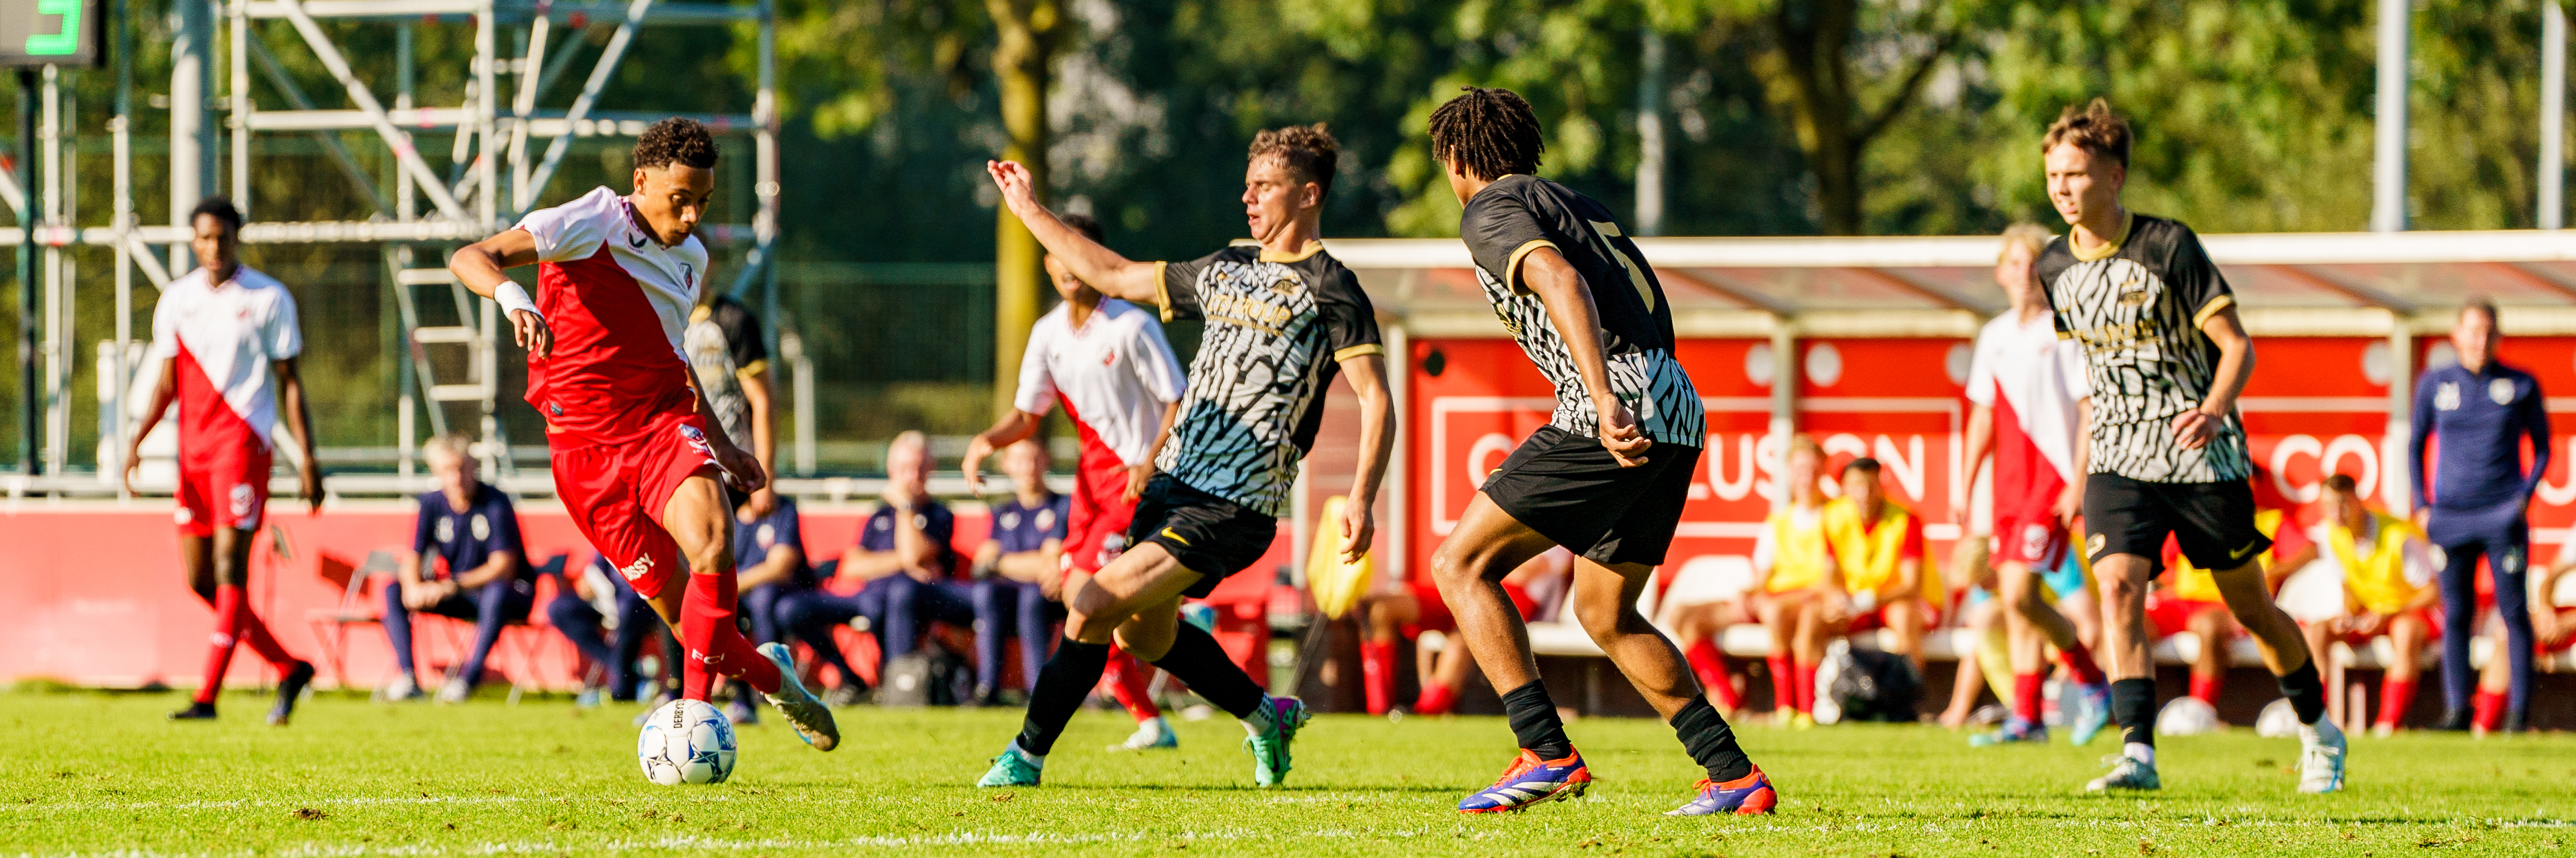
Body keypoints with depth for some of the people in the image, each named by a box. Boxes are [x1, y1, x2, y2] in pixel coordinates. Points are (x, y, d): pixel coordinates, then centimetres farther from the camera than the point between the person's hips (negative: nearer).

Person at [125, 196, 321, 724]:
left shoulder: (268, 299, 0)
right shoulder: (177, 300, 12)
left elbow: (289, 382, 1)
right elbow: (168, 385, 14)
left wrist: (306, 458, -4)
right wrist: (138, 440, -1)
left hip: (242, 442, -6)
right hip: (192, 449, 6)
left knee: (229, 566, -14)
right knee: (200, 578, 5)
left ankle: (208, 695, -17)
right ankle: (288, 669, 18)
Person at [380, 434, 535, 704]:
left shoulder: (496, 504, -16)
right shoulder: (431, 504, -1)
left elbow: (503, 568, -22)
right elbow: (412, 558, -3)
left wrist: (453, 586, -33)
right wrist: (413, 587, -28)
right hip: (459, 599, 5)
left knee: (496, 594, -41)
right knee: (394, 592, -13)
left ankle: (468, 678, -37)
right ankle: (408, 678, -22)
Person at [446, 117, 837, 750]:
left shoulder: (690, 259, 12)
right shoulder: (586, 227, -9)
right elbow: (468, 258, -19)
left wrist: (719, 441, 29)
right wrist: (513, 296, -40)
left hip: (665, 424, 4)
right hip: (587, 447, -4)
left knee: (711, 543, -28)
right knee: (685, 617, -5)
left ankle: (694, 711, -20)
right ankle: (770, 675, 25)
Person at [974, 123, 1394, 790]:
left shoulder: (1329, 288, -8)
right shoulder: (1227, 271, 16)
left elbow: (1376, 401, -14)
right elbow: (1114, 276, 24)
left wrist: (1361, 499, -27)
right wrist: (1029, 211, 24)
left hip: (1231, 509, -9)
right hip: (1171, 484, 9)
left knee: (1093, 608, -15)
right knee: (1144, 635, 18)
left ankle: (1025, 759, -5)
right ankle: (1269, 719, 37)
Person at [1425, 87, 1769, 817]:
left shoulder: (1491, 212, 0)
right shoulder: (1573, 203, 26)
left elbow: (1561, 280, -19)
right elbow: (1653, 306, 27)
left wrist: (1605, 402, -30)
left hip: (1615, 410, -9)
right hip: (1677, 408, 9)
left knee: (1460, 564, -1)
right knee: (1603, 613, 20)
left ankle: (1546, 754, -13)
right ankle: (1735, 776, 14)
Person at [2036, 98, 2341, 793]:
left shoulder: (2168, 247, -12)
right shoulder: (2056, 267, 5)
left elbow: (2237, 346, -11)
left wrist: (2213, 411, -29)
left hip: (2203, 457, -3)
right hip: (2119, 461, 3)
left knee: (2249, 606, 8)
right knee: (2118, 588, -20)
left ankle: (2317, 730, 30)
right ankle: (2138, 754, -26)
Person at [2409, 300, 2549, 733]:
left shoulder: (2522, 386, 3)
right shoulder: (2434, 385, 7)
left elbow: (2542, 445, 11)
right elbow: (2417, 445, 16)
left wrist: (2526, 494, -3)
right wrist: (2421, 506, 7)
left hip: (2503, 515, -1)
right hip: (2450, 516, 2)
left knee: (2514, 611, -4)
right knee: (2456, 616, 2)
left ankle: (2518, 711, -2)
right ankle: (2457, 710, 7)